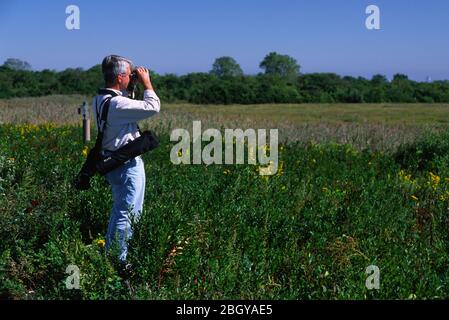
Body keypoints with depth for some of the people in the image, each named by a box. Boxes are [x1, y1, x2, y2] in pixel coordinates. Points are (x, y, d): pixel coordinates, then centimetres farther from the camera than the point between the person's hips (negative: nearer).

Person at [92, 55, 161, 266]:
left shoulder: (99, 100, 5)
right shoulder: (117, 104, -25)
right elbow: (153, 107, -23)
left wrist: (132, 87, 9)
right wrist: (146, 83, -10)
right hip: (128, 164, -10)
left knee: (119, 209, 22)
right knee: (127, 213, -2)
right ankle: (118, 259, 3)